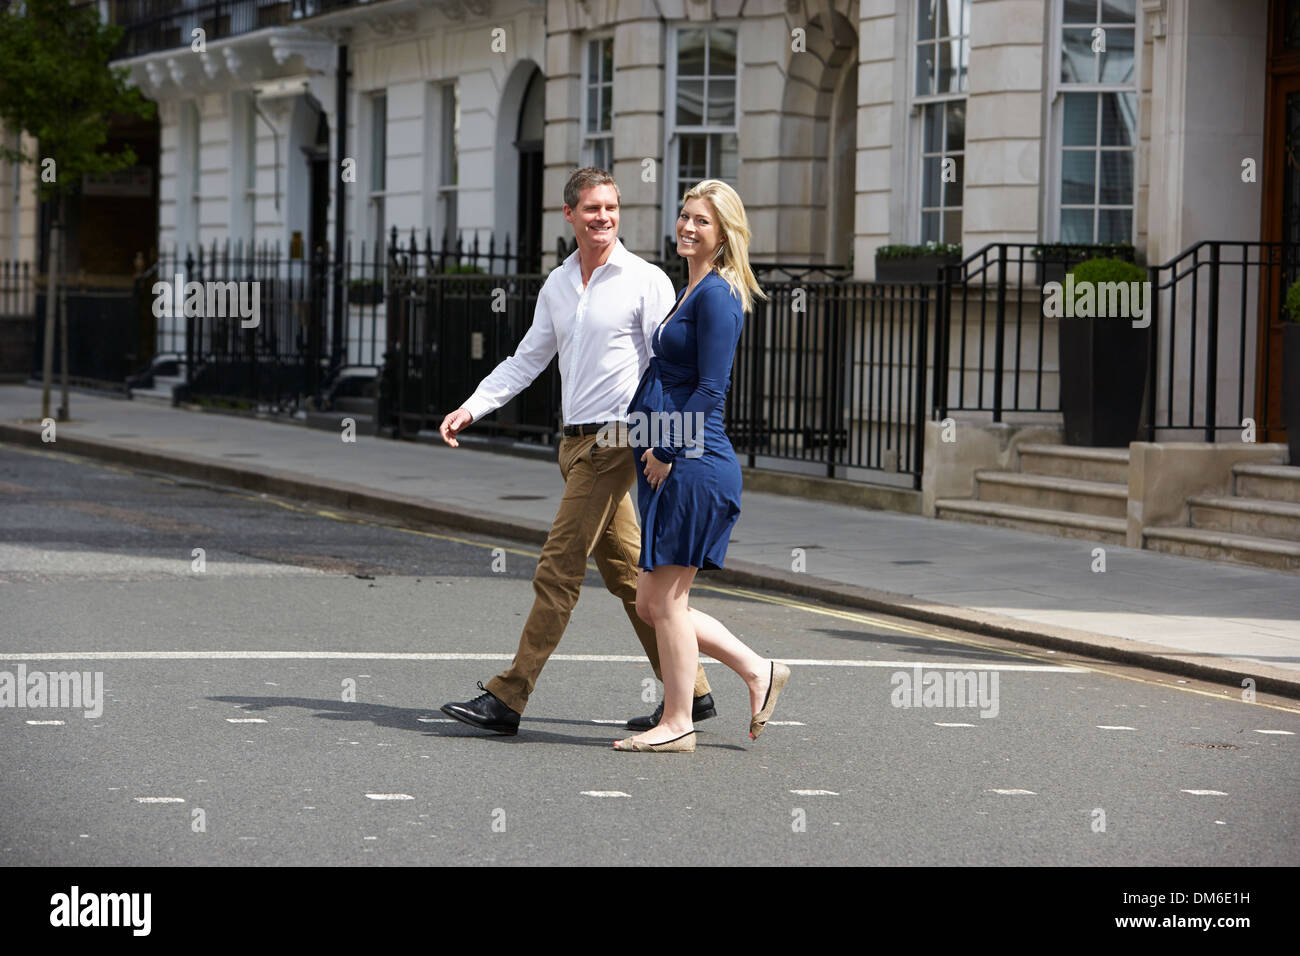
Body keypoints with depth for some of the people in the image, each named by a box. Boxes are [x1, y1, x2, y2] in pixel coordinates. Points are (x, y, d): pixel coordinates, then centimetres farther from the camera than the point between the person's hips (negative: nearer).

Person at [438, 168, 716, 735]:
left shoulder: (646, 282, -6)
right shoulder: (557, 285, 14)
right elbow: (525, 361, 20)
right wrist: (472, 409, 7)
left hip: (615, 441, -8)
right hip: (577, 441, 8)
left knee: (558, 570, -10)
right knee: (626, 572, 12)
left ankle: (508, 698, -9)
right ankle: (690, 692, 20)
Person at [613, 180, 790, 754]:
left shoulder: (717, 295, -11)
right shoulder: (694, 292, 19)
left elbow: (711, 389, -17)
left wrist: (667, 452, -15)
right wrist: (654, 451, 18)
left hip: (694, 465, -10)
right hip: (672, 465, 10)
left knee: (665, 599, -4)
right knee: (652, 603, 11)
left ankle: (677, 724, 5)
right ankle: (757, 672, 18)